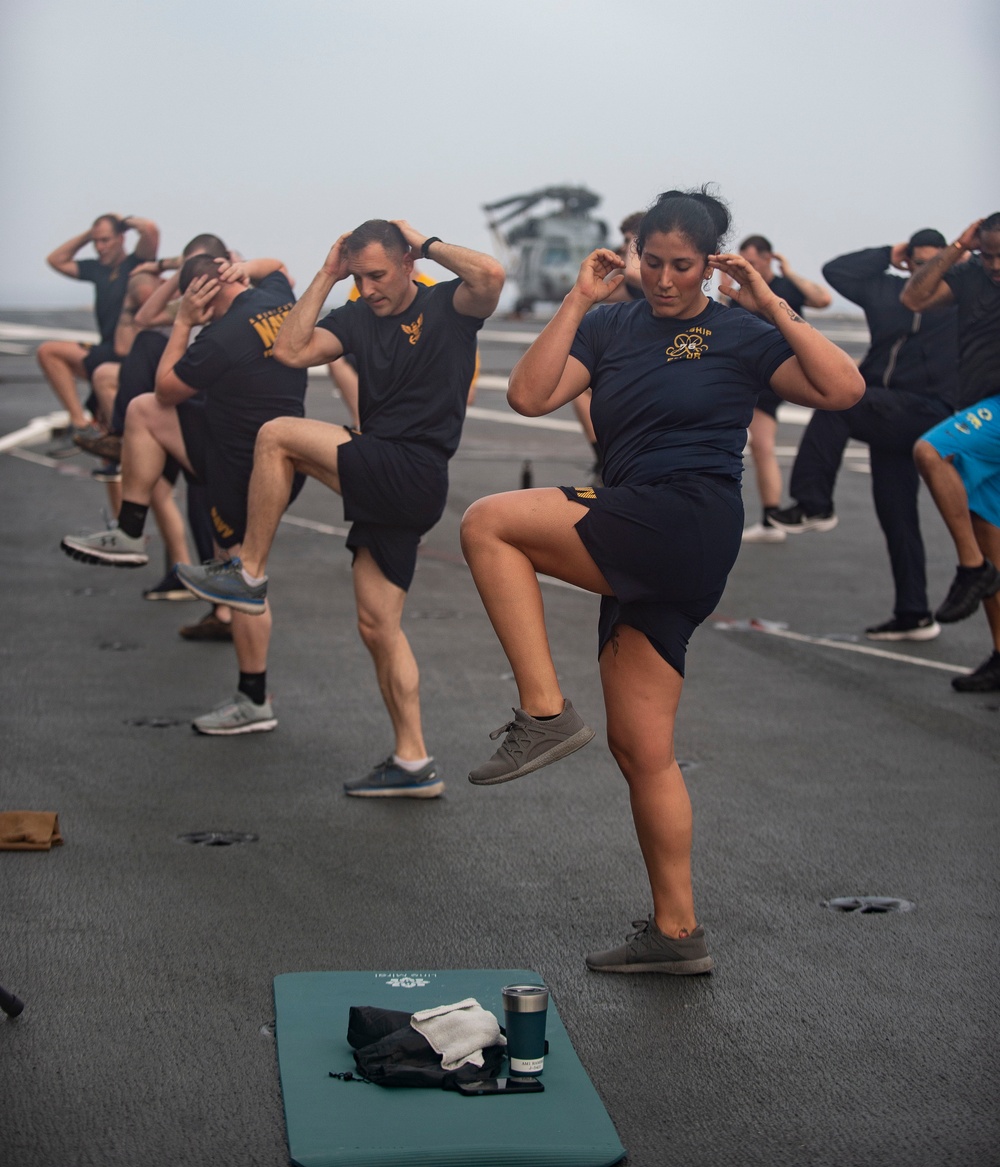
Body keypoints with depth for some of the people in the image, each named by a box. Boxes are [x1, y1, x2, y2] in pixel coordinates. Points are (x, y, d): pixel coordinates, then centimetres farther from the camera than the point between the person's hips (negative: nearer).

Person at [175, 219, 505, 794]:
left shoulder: (448, 305, 0)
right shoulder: (358, 318, 16)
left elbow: (491, 275, -22)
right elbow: (291, 351, 4)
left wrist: (427, 243, -8)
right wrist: (326, 277, 6)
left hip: (415, 478, -8)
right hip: (382, 483, 8)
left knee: (277, 435, -15)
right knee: (378, 626, 8)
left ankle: (250, 575, -5)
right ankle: (414, 763, 13)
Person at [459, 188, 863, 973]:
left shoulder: (738, 335, 4)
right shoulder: (612, 328, 15)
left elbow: (843, 389, -9)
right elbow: (529, 396, 1)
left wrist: (772, 306, -7)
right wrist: (579, 302, 0)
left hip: (688, 522, -7)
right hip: (635, 553, 7)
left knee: (489, 523, -18)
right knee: (642, 751, 8)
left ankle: (546, 712, -18)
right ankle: (677, 934, 16)